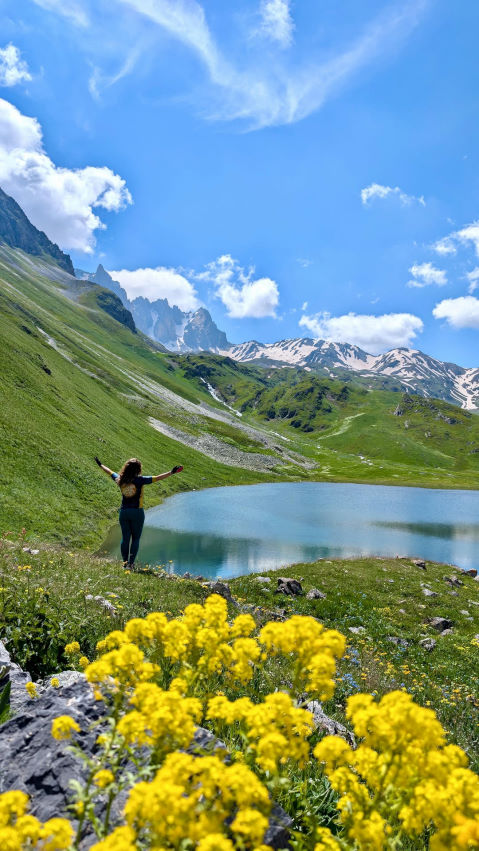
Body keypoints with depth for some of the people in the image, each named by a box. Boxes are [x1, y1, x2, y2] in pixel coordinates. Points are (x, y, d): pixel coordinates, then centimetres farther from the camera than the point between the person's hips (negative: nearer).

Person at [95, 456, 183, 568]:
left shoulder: (120, 479, 1)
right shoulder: (139, 480, -13)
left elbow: (109, 472, 17)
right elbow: (157, 478, -19)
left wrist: (100, 464, 35)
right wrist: (171, 472, -19)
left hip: (123, 512, 4)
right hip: (137, 512, -4)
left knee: (125, 538, 13)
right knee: (135, 539, 6)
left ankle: (125, 561, 17)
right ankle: (131, 562, 2)